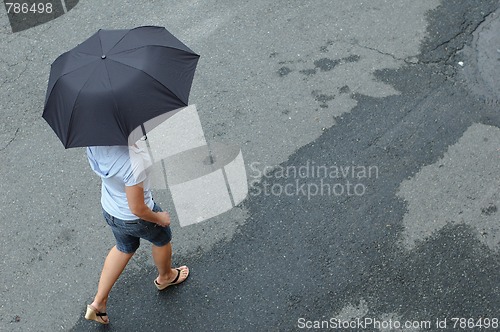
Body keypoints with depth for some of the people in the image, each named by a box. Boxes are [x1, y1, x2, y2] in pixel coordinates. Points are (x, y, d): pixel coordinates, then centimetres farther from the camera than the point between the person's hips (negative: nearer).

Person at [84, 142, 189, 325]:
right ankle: (165, 277, 60)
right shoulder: (132, 162, -44)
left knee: (124, 248, 34)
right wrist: (159, 218, -12)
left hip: (109, 209, 6)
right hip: (135, 219, -6)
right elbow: (138, 209, -30)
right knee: (162, 239, 29)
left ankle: (98, 303, 41)